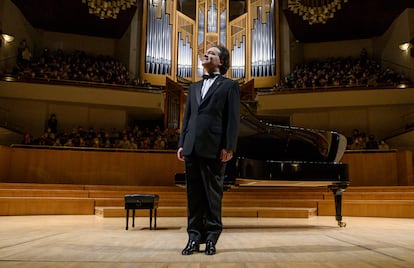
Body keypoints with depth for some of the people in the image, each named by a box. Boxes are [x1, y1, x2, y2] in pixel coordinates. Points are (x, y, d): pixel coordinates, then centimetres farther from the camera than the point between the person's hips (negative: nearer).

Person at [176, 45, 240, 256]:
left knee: (212, 195, 2)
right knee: (194, 194, 7)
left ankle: (211, 238, 13)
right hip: (192, 147, 5)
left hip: (214, 147, -5)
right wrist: (181, 144, 9)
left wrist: (228, 147, -12)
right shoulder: (194, 87, 23)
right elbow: (187, 117, 18)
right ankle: (194, 237, 14)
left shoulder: (229, 85, 7)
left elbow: (233, 118, -3)